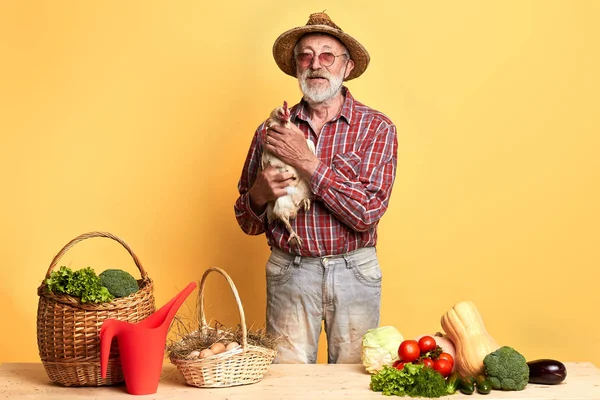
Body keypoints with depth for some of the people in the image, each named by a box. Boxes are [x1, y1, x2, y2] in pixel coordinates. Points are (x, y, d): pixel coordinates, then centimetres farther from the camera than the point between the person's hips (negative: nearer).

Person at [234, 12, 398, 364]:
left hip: (354, 272, -1)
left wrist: (308, 163, -19)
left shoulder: (376, 128, -3)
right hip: (290, 272, 1)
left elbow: (367, 213, -15)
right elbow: (248, 223, 8)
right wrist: (259, 194, -14)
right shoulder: (271, 130, 3)